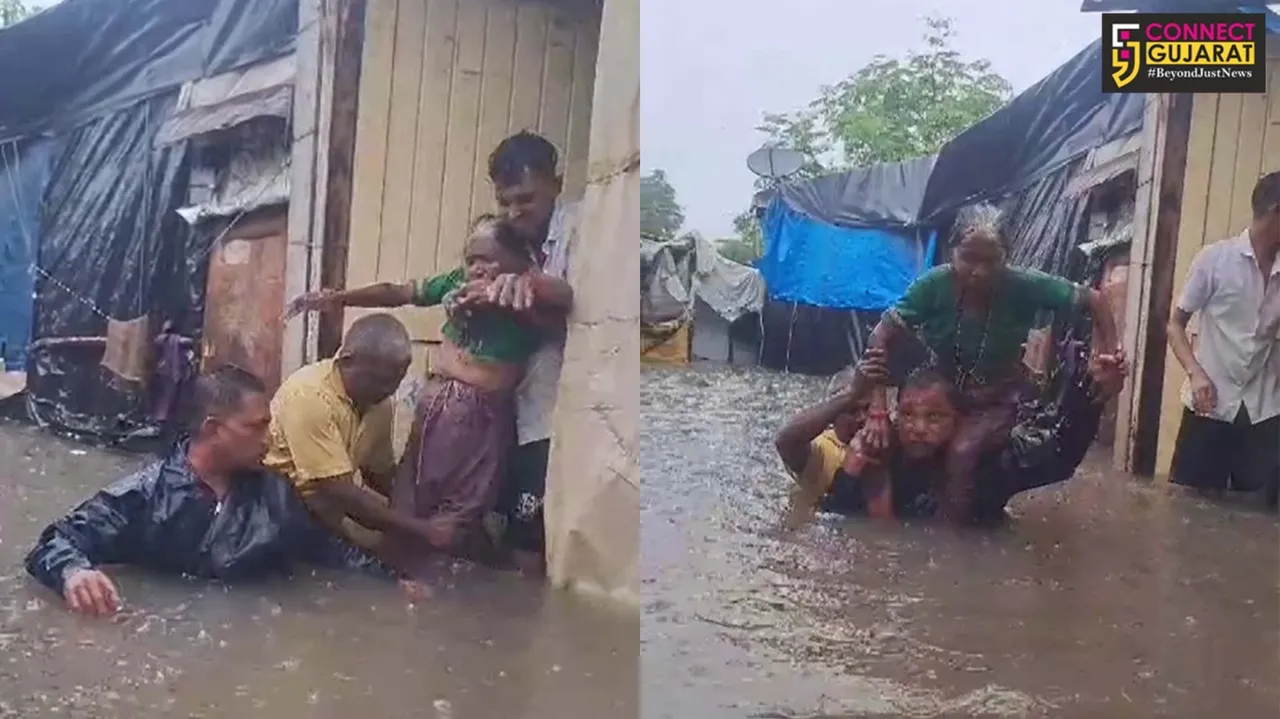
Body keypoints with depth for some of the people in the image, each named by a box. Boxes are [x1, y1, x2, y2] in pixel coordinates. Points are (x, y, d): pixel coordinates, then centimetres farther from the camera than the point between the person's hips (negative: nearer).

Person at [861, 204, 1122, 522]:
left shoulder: (1025, 286, -27)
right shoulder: (934, 284, -26)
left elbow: (1094, 300, -14)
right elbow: (880, 338, -26)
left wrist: (1110, 355, -21)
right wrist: (878, 409, -34)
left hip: (996, 400, -2)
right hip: (942, 392, 3)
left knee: (962, 452, -25)